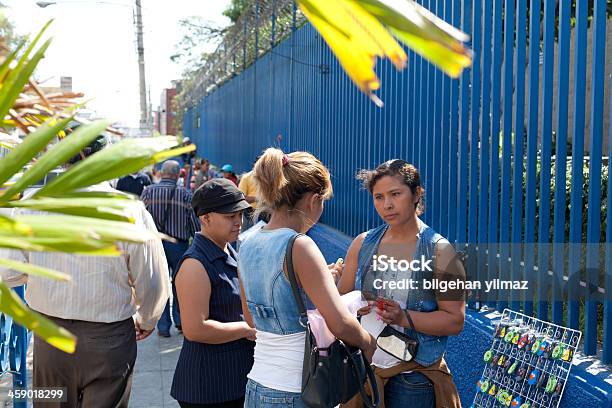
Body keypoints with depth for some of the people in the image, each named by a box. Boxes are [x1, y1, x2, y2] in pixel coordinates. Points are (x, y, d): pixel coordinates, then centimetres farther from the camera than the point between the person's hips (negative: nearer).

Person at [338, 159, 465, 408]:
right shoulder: (363, 244, 4)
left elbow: (455, 321, -12)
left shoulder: (439, 251, -9)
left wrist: (404, 317, -24)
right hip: (363, 367, 4)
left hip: (413, 377, -3)